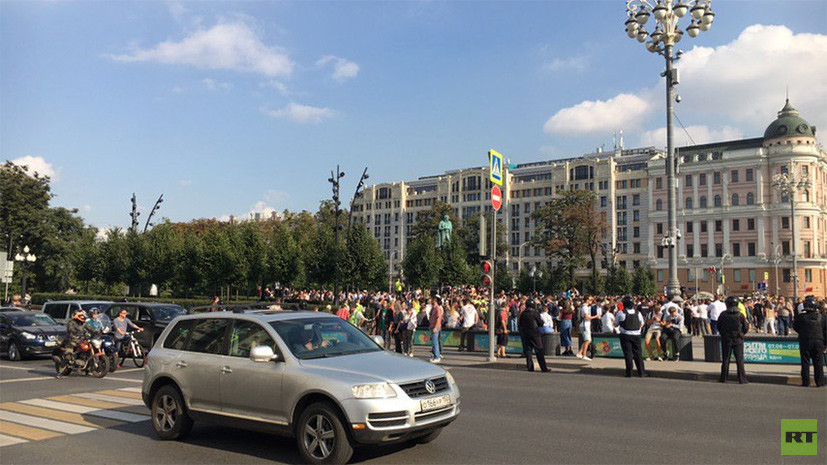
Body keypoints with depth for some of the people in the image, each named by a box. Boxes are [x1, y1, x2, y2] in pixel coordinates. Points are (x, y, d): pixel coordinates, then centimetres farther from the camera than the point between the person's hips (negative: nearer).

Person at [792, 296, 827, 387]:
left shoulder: (800, 317, -9)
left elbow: (795, 327, 5)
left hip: (805, 342, -2)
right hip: (818, 342, 2)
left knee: (805, 362, 4)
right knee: (818, 363, 9)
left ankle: (805, 382, 5)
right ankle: (819, 381, 11)